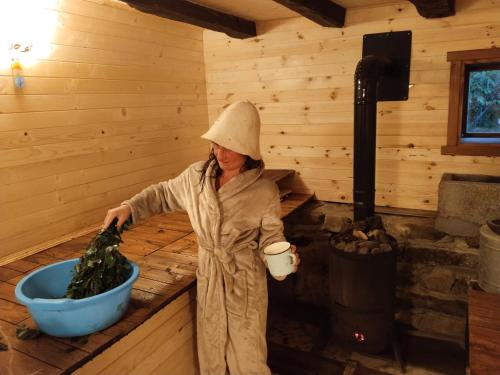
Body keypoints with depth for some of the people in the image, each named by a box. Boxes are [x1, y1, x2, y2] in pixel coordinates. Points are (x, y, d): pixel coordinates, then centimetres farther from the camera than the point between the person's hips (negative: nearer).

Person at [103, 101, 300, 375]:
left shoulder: (264, 191, -15)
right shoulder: (197, 176, -5)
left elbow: (270, 238, -8)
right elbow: (164, 194, 10)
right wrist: (129, 208, -2)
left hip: (245, 283, -3)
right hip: (208, 278, 4)